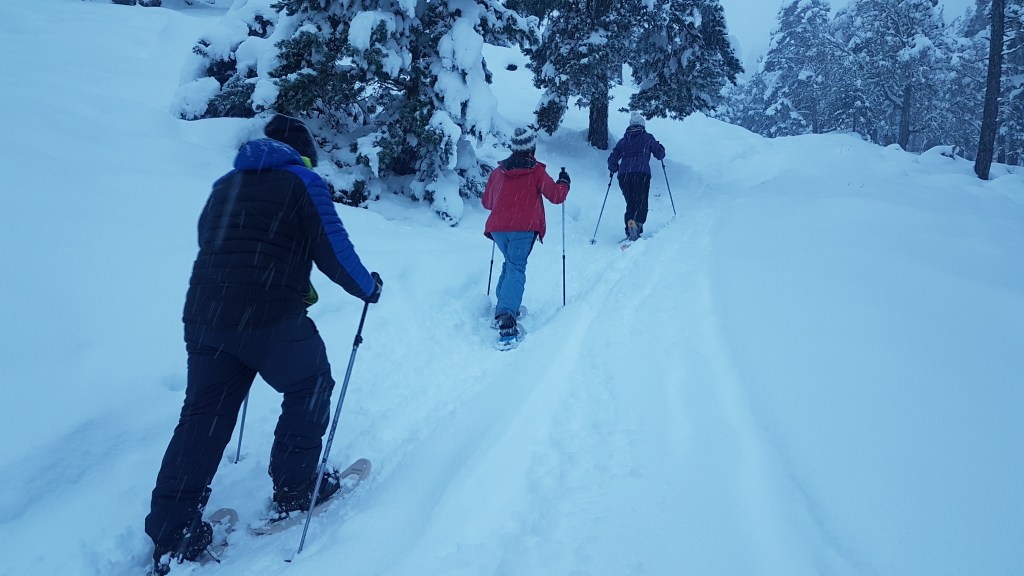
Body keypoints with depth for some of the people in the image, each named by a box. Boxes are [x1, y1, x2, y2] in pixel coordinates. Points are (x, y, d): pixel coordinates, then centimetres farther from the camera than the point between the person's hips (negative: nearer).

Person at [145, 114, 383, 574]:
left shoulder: (225, 184, 22)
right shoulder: (302, 181, 2)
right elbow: (333, 251, -3)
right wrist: (368, 287, 14)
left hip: (203, 313, 6)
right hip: (271, 318, -6)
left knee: (203, 415, 10)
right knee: (309, 386, 18)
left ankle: (171, 535, 10)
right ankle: (295, 487, 23)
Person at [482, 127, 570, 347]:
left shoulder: (498, 171, 15)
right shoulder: (536, 171, 3)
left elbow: (487, 202, 24)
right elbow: (556, 196, 3)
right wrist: (564, 182, 23)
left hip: (497, 227, 5)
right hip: (523, 228, -4)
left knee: (510, 262, 26)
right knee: (516, 268, -12)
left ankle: (504, 306, 18)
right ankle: (506, 317, -32)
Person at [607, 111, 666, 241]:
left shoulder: (623, 140, 20)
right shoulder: (647, 137, 14)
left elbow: (612, 159, 18)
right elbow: (660, 153, 15)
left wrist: (613, 170, 38)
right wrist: (658, 146, 36)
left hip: (624, 175, 3)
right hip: (642, 174, -3)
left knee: (630, 203, 11)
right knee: (641, 202, -6)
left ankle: (629, 231, -5)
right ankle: (637, 223, -35)